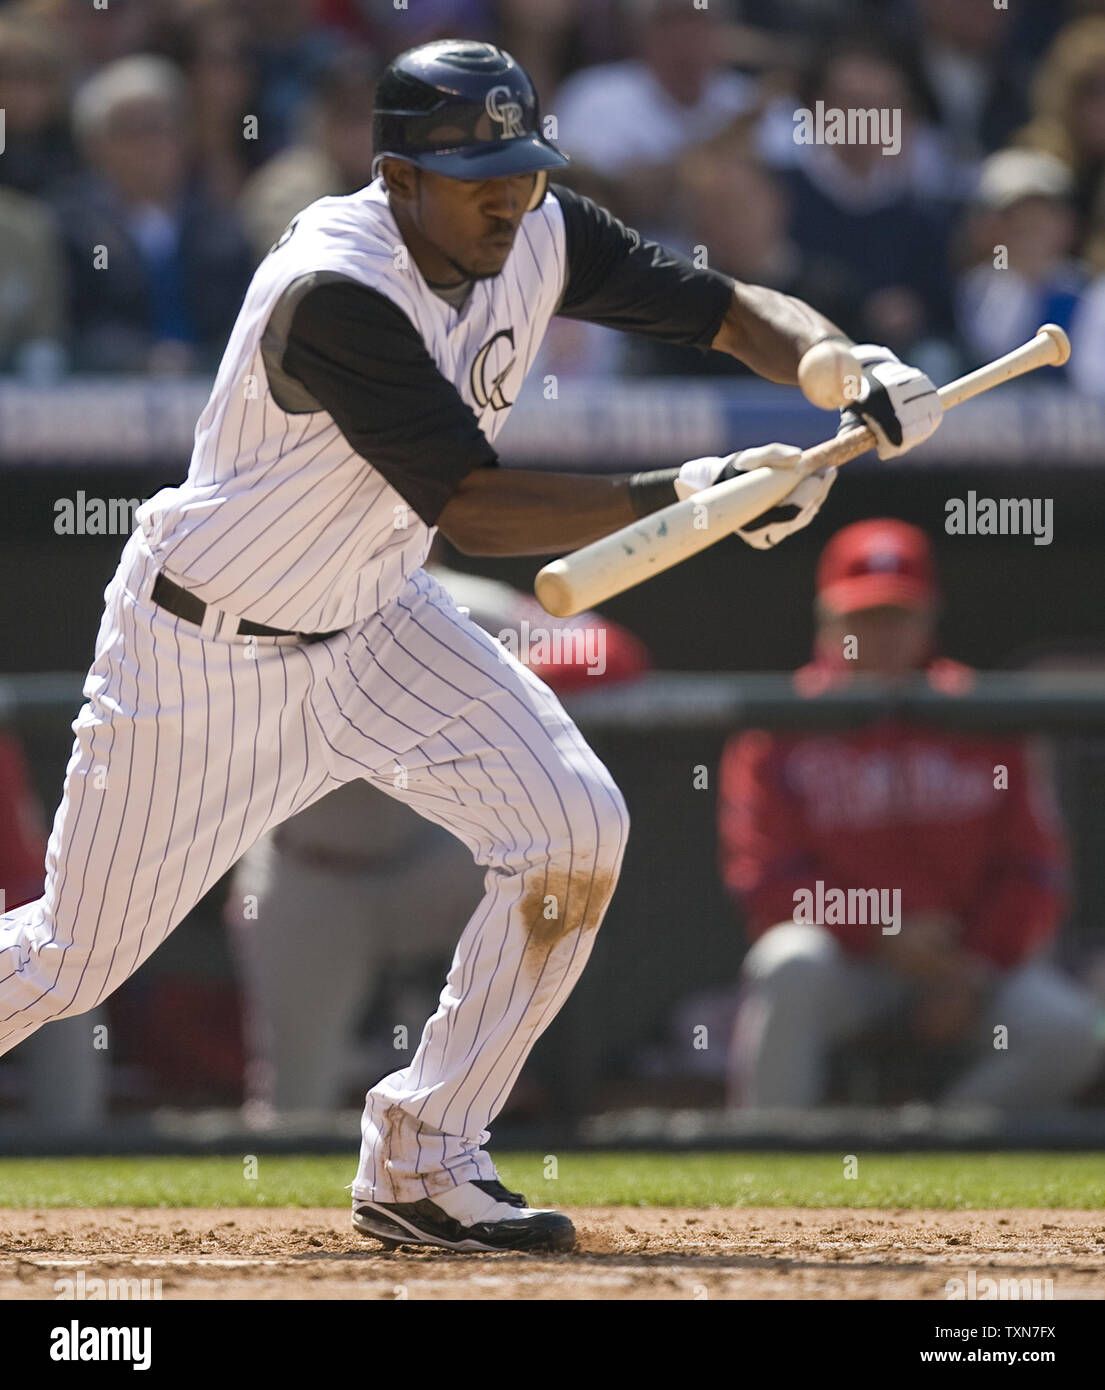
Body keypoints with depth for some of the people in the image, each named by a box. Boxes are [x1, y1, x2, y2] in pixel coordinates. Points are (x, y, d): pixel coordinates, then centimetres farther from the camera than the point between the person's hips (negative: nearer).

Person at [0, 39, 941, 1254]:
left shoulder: (539, 238, -10)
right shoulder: (334, 295, -32)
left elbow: (730, 310, -4)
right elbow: (477, 512, -36)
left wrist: (851, 369, -25)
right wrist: (687, 496, -43)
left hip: (374, 626, 6)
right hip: (204, 644, -6)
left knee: (574, 831, -13)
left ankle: (421, 1163, -2)